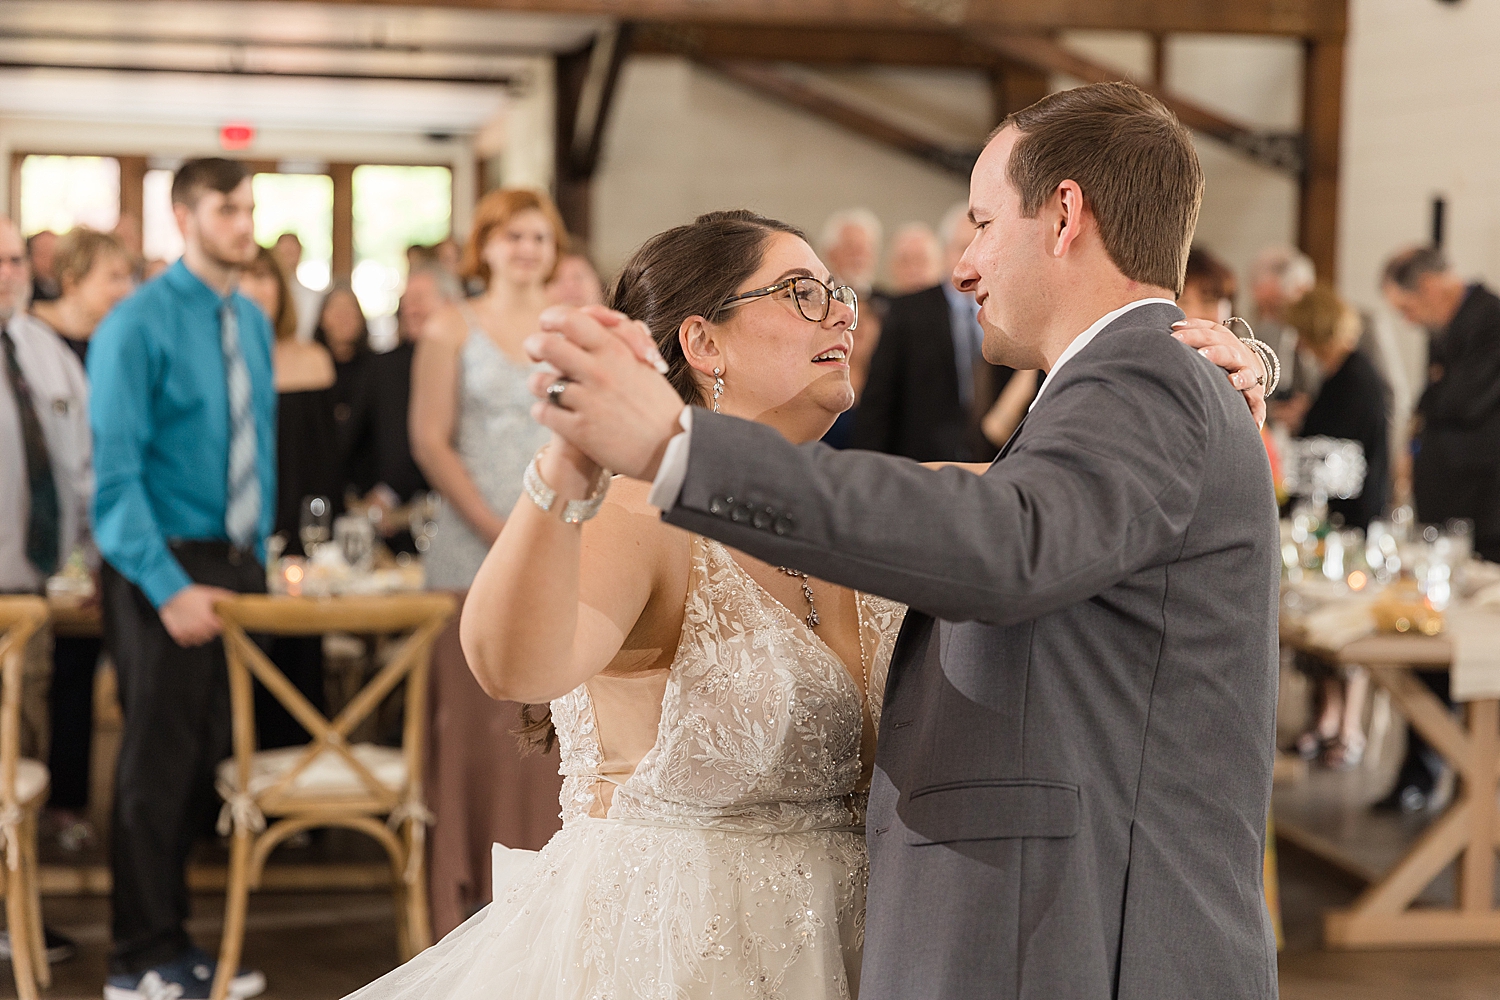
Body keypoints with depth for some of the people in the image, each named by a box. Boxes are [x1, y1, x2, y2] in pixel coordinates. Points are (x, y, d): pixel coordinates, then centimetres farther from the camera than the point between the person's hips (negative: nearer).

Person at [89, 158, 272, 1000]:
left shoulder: (252, 322, 10)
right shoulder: (139, 325, -11)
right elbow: (117, 473, -15)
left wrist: (260, 556, 10)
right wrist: (168, 587, -20)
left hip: (237, 565, 7)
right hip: (166, 570, -6)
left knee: (211, 760, 11)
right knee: (158, 766, 0)